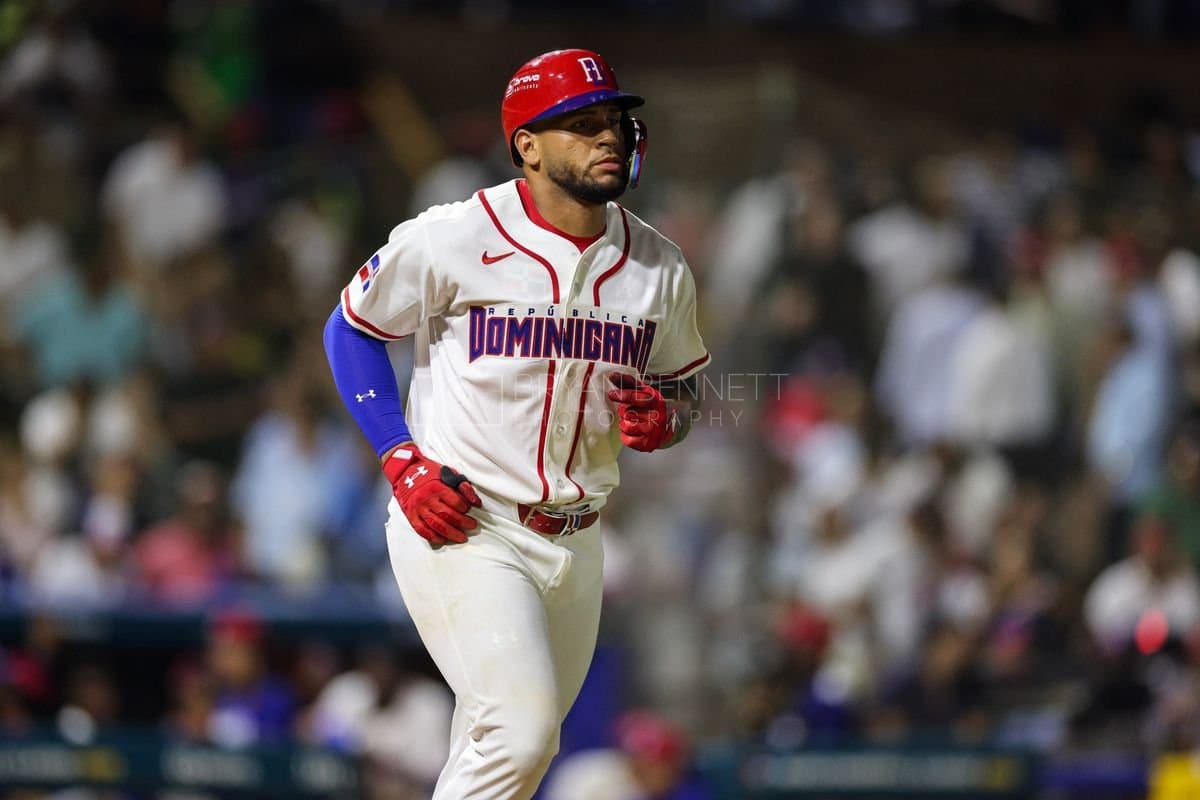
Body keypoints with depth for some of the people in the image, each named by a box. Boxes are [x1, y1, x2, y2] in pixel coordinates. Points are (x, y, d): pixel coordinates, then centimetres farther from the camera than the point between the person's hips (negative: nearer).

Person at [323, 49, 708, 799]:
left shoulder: (659, 268, 4)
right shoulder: (451, 240, -11)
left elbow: (681, 388, 18)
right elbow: (352, 329, 1)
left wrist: (663, 418, -7)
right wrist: (403, 460, -9)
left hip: (573, 542, 6)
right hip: (463, 531, -6)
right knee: (520, 732, -19)